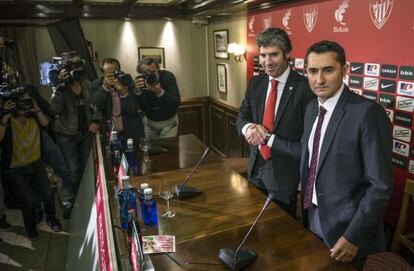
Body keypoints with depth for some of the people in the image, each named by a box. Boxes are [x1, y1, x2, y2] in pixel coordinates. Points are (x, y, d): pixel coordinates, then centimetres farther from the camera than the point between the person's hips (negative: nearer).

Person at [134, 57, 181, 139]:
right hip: (149, 121, 3)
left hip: (168, 121, -2)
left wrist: (160, 92, -41)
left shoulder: (167, 76, -20)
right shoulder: (139, 81, -12)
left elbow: (176, 103, -27)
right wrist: (138, 91, -34)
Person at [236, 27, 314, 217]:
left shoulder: (304, 87, -16)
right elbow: (242, 117, 7)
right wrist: (248, 127, -16)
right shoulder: (255, 83, 3)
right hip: (256, 166, 5)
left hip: (284, 172, -5)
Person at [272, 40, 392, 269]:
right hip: (312, 215, 6)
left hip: (344, 226, -6)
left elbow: (380, 186, -20)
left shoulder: (368, 113, -22)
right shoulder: (312, 107, 1)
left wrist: (353, 237, -18)